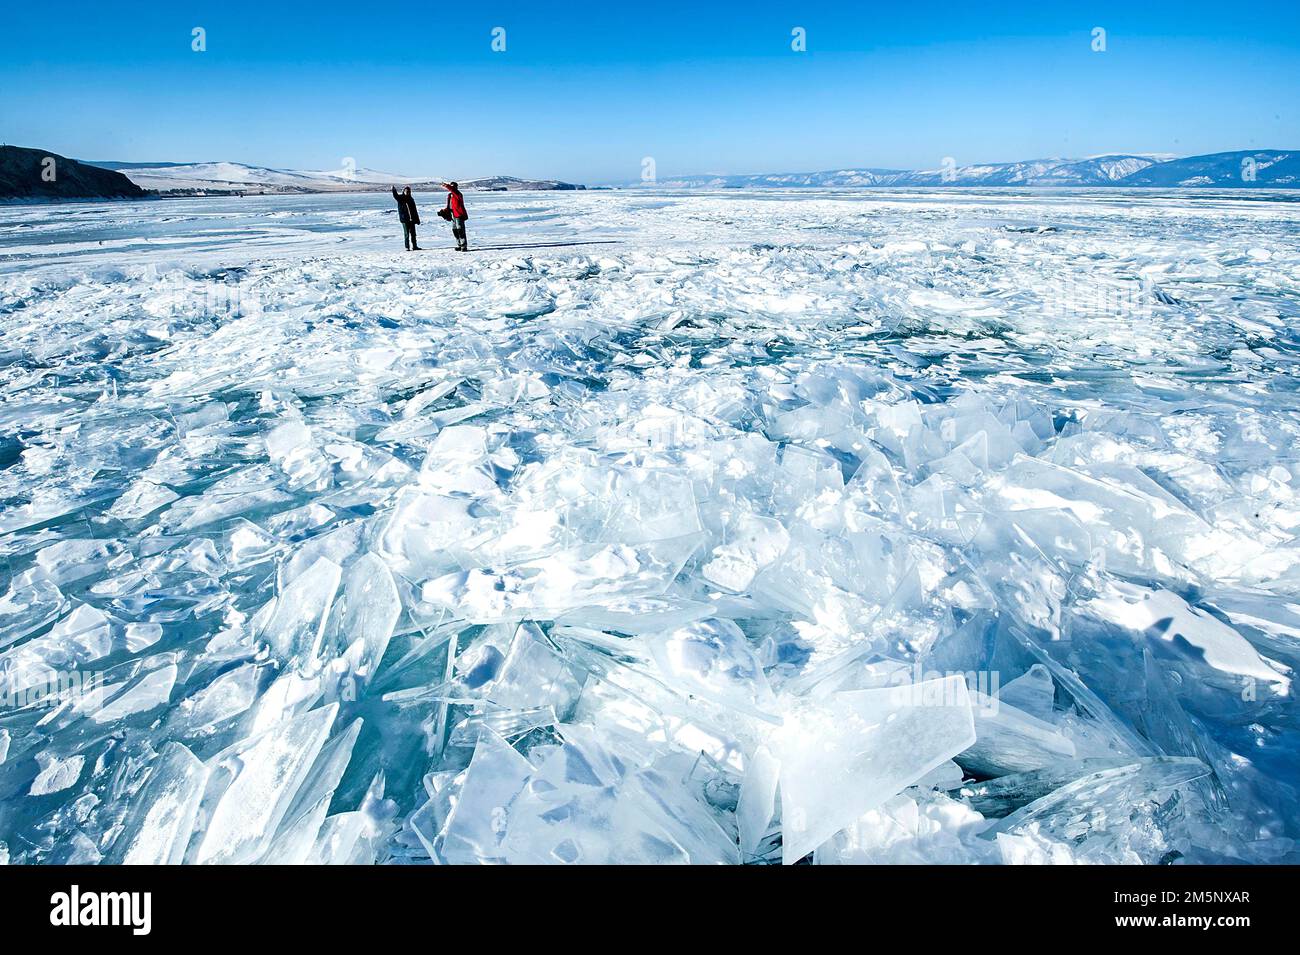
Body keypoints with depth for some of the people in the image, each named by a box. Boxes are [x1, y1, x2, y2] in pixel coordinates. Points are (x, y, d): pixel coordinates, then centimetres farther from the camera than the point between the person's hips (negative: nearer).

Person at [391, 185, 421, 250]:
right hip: (404, 219, -4)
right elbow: (396, 196, -22)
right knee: (406, 234, -3)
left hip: (412, 219, 5)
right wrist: (394, 190, -41)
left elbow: (415, 210, 16)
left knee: (413, 233, 10)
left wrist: (417, 219, 16)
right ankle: (407, 247, 1)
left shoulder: (411, 199, 13)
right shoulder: (400, 198, 0)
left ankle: (414, 246, 19)